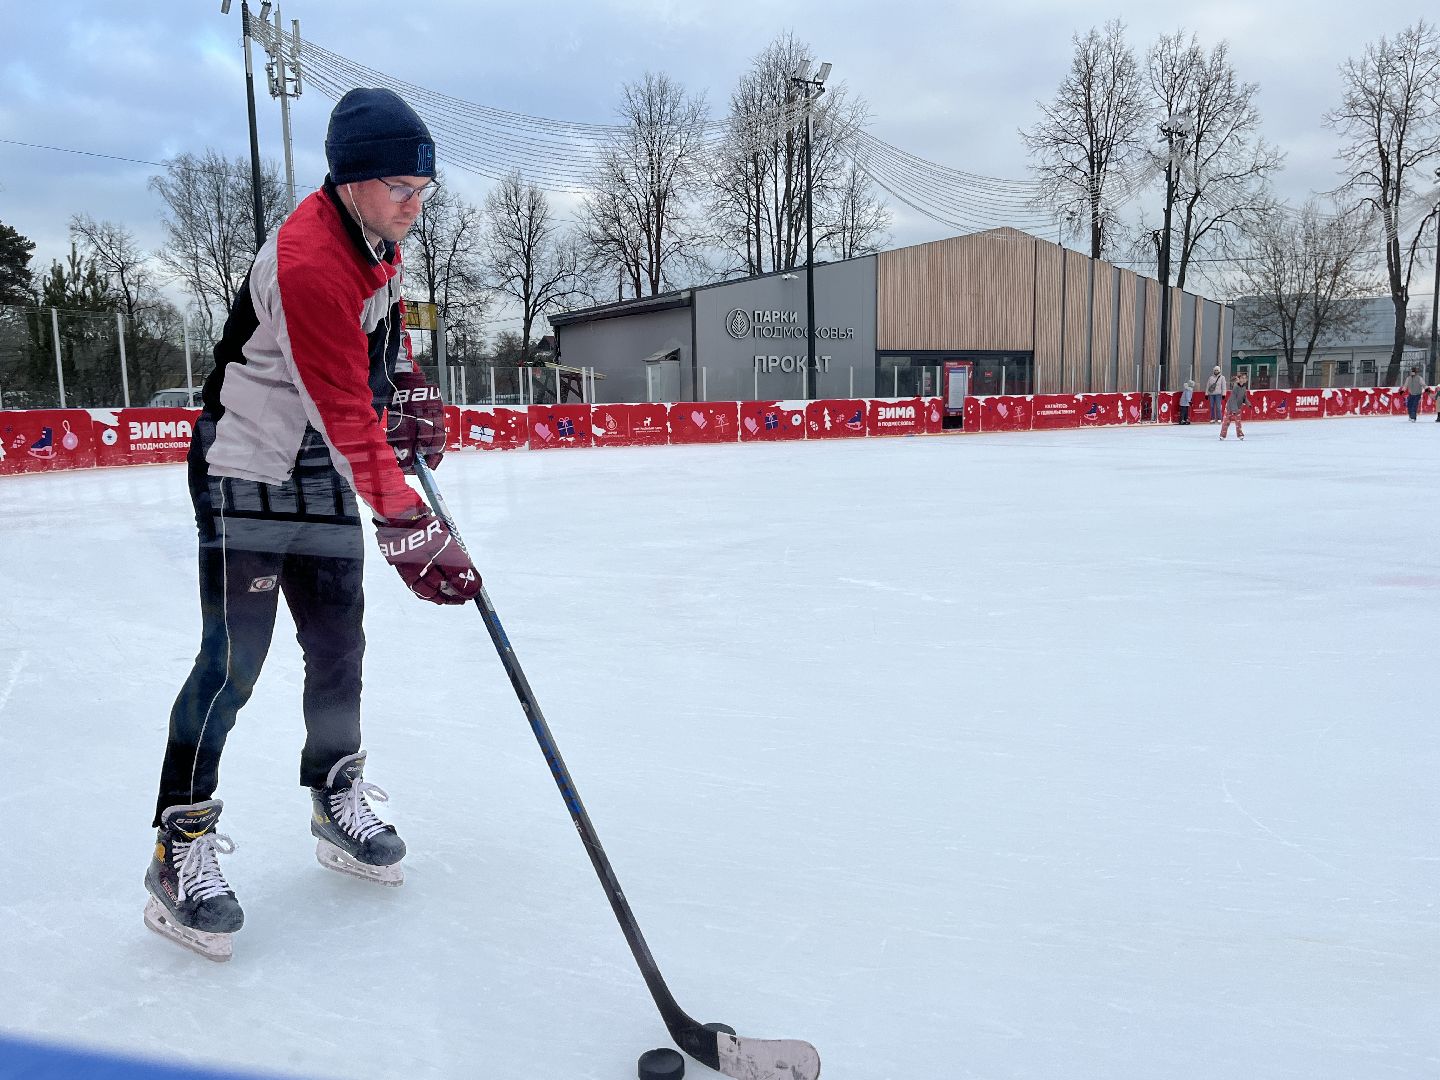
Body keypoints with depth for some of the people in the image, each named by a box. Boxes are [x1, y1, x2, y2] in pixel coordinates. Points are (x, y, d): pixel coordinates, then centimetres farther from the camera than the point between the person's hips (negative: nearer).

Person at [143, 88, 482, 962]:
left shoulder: (377, 235, 1)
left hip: (326, 478, 8)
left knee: (339, 644, 11)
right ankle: (182, 847, 5)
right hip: (249, 475, -8)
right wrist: (412, 533, -33)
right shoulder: (307, 264, -28)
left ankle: (339, 799, 27)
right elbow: (347, 419, -31)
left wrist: (411, 389, 10)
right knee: (233, 661, -8)